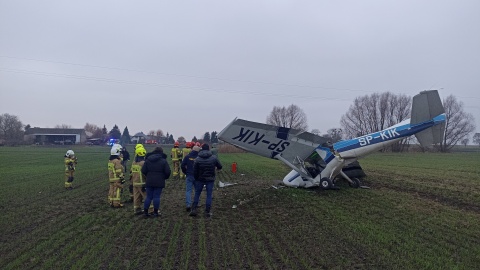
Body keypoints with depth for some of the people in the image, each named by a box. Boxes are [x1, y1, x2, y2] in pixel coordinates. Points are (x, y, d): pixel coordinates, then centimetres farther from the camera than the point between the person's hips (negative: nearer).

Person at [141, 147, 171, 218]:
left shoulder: (147, 160, 3)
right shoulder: (163, 161, -6)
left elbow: (143, 170, 1)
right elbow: (168, 172, -9)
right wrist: (165, 177, 10)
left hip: (149, 182, 3)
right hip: (159, 182, -3)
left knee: (149, 196, 10)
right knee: (156, 196, 2)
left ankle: (145, 211, 11)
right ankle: (155, 212, 6)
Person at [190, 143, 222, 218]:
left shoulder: (197, 159, -7)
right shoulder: (214, 158, -7)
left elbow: (195, 171, -5)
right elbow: (220, 167, 3)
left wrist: (196, 178, 10)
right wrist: (217, 167, 26)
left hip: (200, 179, 1)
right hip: (210, 179, 0)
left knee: (197, 194, 14)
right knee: (209, 195, 7)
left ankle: (194, 209, 12)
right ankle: (207, 211, 7)